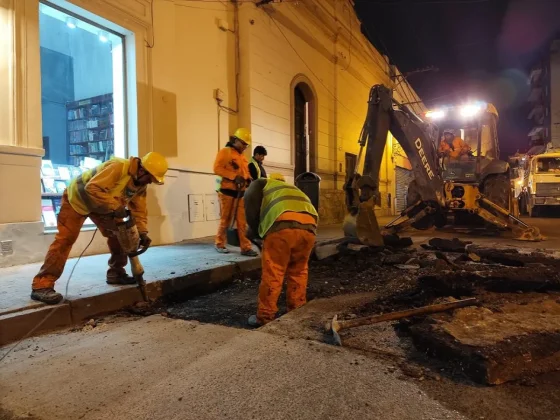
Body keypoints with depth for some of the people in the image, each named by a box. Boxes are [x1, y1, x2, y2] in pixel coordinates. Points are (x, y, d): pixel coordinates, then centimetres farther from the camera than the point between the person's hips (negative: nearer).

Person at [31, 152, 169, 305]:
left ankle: (116, 273, 16)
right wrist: (114, 207, -42)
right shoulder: (117, 167, -34)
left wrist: (142, 232, -16)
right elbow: (92, 189, -40)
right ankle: (42, 285, -15)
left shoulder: (141, 184, -7)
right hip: (78, 197, -8)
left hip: (103, 206, 8)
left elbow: (139, 209, -4)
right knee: (66, 239, -15)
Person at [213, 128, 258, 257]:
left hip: (240, 193, 7)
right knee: (226, 220, 2)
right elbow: (217, 168, -15)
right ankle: (219, 244, 19)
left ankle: (246, 248, 3)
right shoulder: (225, 152, -3)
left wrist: (248, 179, -1)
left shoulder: (242, 156, 20)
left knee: (242, 221, 2)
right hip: (227, 191, -6)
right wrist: (234, 177, -21)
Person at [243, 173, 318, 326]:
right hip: (309, 225, 5)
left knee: (272, 273, 5)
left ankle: (265, 317, 13)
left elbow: (250, 200, 9)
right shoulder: (293, 188, 43)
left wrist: (253, 227, 21)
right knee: (298, 272, 20)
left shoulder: (262, 183, 29)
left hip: (283, 224, -5)